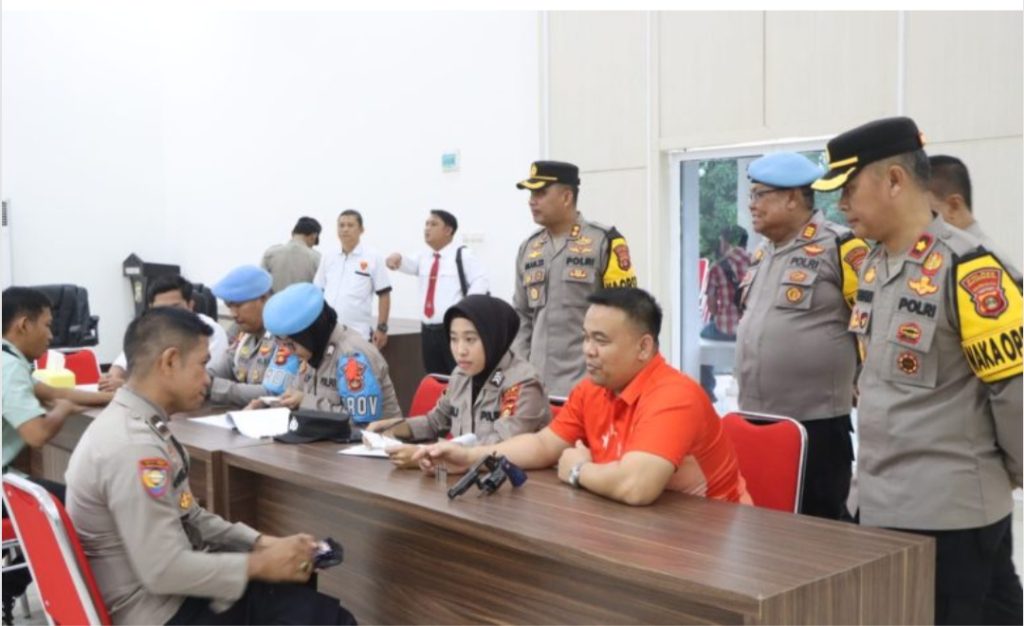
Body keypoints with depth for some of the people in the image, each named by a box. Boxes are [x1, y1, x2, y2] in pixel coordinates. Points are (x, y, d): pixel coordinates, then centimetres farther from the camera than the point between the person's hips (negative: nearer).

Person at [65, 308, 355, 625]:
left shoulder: (139, 425, 5)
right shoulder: (134, 446, -26)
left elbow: (188, 517, 13)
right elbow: (164, 571, -27)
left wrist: (260, 542, 2)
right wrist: (259, 564, -16)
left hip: (176, 591, 9)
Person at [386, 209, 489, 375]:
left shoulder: (462, 255, -3)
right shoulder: (423, 257, 15)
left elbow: (480, 281, -11)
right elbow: (409, 265, -3)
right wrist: (398, 258, -26)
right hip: (428, 331, 6)